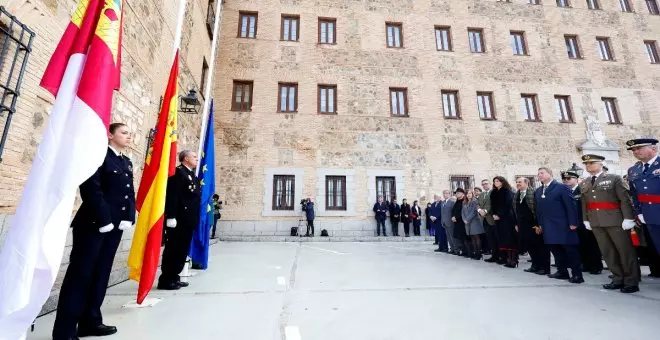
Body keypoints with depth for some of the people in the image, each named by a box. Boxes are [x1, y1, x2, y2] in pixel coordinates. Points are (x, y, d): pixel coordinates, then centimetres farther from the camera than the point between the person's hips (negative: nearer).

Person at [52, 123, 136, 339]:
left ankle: (90, 321, 21)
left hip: (115, 225, 7)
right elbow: (91, 189, -14)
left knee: (101, 273, 11)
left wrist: (128, 218, 0)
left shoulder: (127, 163, 17)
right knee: (80, 273, 0)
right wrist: (103, 220, -16)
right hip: (93, 224, -7)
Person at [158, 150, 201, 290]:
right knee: (173, 249, -1)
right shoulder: (178, 172, -10)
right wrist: (171, 217, -23)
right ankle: (165, 280, 11)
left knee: (182, 250, 13)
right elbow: (172, 195, -18)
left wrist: (195, 218, 17)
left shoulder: (192, 175, 19)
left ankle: (174, 277, 24)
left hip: (188, 220, 9)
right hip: (179, 219, -9)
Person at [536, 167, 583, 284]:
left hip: (563, 226, -6)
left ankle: (577, 274, 10)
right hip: (548, 227, 6)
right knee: (555, 250, 10)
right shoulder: (538, 191, 14)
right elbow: (538, 208, 15)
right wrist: (539, 224, 12)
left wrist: (573, 223, -13)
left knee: (571, 250, 2)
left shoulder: (562, 187, -5)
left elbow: (571, 205, -9)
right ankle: (562, 272, 20)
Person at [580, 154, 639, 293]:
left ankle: (631, 281, 15)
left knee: (625, 250, 3)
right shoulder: (583, 184, 12)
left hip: (615, 220, -4)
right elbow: (584, 204, 14)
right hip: (596, 223, 4)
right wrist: (586, 220, 10)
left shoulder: (614, 178, -1)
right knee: (607, 252, 9)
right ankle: (618, 279, 20)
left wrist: (628, 218, -12)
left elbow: (625, 199, -6)